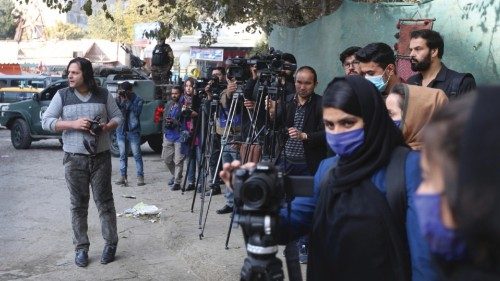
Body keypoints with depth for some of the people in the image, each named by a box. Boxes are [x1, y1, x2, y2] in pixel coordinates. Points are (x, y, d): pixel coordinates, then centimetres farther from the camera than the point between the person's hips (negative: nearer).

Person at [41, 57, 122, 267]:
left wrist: (106, 127, -12)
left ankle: (111, 244, 17)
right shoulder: (62, 95, 2)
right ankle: (81, 248, 15)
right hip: (74, 159, 0)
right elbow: (46, 121, -2)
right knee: (78, 204, 6)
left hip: (101, 157, 0)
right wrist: (73, 124, -15)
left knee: (104, 201, 4)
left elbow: (117, 117, 10)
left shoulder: (103, 95, 2)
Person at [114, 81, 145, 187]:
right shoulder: (118, 99, 7)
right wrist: (119, 99, -15)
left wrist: (127, 101, -18)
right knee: (122, 155, 8)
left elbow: (137, 111, -17)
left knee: (137, 155, -2)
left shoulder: (138, 99, -2)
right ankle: (123, 177, 13)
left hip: (133, 131, -3)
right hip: (121, 130, 4)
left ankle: (140, 177, 2)